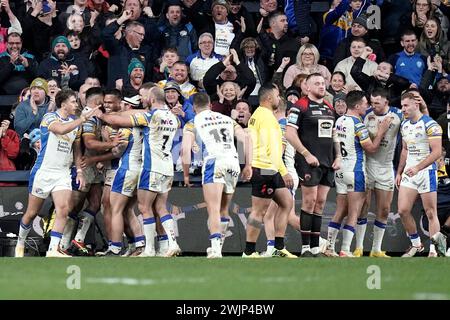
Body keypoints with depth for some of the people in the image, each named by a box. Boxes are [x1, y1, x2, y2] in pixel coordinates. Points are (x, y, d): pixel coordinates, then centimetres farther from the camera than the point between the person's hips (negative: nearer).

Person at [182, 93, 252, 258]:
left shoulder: (193, 123, 13)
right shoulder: (227, 119, 25)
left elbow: (185, 149, 0)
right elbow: (245, 139, 14)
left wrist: (186, 174, 9)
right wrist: (248, 165, 15)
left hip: (214, 162, -4)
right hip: (233, 160, 4)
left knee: (214, 209, -10)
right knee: (223, 209, 18)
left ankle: (215, 248, -26)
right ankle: (218, 247, 23)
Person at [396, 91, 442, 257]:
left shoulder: (430, 125, -12)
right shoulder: (404, 125, 12)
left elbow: (437, 152, -17)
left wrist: (418, 168, -24)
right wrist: (399, 172, 19)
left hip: (426, 171, -7)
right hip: (409, 172, 7)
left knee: (431, 213, -2)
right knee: (403, 210, 0)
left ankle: (433, 250, 2)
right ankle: (416, 245, 16)